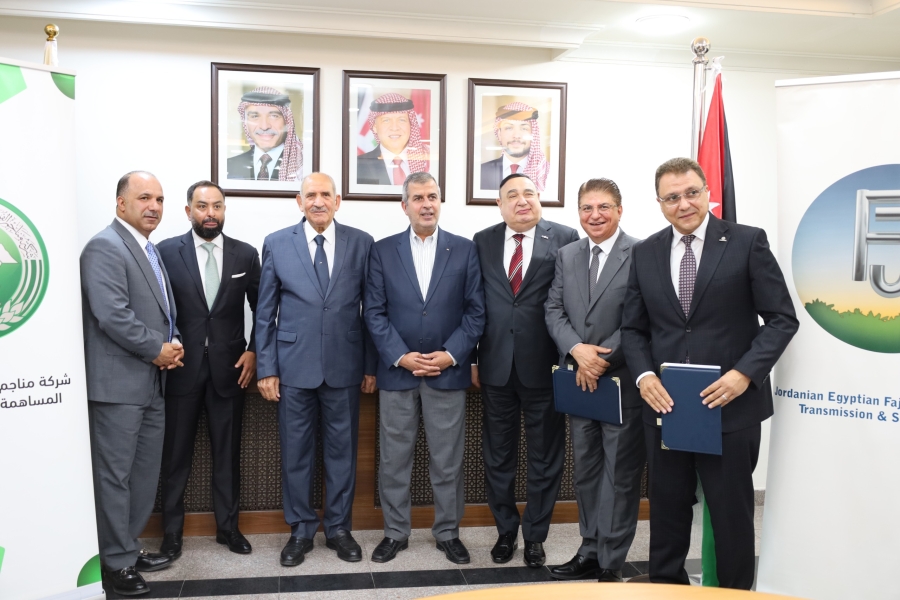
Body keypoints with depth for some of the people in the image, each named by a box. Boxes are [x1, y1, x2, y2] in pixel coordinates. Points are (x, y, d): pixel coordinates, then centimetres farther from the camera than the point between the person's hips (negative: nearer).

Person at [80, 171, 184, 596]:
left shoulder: (150, 251, 17)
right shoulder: (105, 247, -12)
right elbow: (112, 314, -22)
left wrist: (173, 345, 3)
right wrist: (157, 350, -14)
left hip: (152, 383, 9)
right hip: (118, 383, -9)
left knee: (145, 473, 15)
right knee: (114, 475, 2)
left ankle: (128, 547, 29)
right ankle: (116, 562, 14)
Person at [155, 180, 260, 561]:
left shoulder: (246, 254, 2)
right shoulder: (166, 251, -2)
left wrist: (253, 351, -1)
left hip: (229, 368, 1)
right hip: (181, 367, -1)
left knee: (228, 452, 11)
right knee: (175, 453, 8)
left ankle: (227, 526, 25)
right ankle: (172, 531, 24)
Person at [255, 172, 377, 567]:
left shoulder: (361, 243, 2)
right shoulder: (276, 244, 2)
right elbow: (265, 312, 3)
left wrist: (371, 365, 3)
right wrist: (265, 368, -1)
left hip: (345, 366, 0)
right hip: (293, 366, 0)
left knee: (342, 449, 10)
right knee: (296, 452, 9)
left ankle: (338, 527, 26)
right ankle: (300, 530, 25)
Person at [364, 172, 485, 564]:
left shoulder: (465, 250, 3)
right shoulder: (383, 251, 4)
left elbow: (476, 311, 1)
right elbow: (375, 312, 0)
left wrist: (451, 355, -10)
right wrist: (400, 356, -11)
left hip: (448, 372, 0)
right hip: (397, 371, 1)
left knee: (448, 460, 8)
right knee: (394, 459, 9)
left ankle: (448, 533, 24)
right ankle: (395, 532, 24)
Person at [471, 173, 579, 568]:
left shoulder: (565, 238, -2)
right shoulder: (483, 242, 6)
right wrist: (472, 358, 4)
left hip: (543, 366, -2)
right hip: (496, 366, 2)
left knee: (545, 457, 10)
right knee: (498, 456, 13)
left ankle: (535, 535, 27)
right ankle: (505, 530, 32)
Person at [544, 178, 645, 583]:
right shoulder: (566, 256, 10)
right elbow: (554, 310, 4)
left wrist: (602, 360, -17)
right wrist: (577, 350, -13)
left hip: (623, 382, -5)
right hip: (580, 382, 6)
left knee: (620, 474, 4)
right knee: (586, 470, 14)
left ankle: (611, 564, 16)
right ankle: (591, 552, 28)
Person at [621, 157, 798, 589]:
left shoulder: (748, 242, -3)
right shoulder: (645, 253, 7)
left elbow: (782, 318, -5)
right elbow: (633, 328, 10)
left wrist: (745, 373, -17)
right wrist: (643, 375, -8)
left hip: (731, 404, -3)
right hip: (665, 405, 3)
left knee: (731, 510, 10)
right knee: (667, 506, 15)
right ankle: (664, 585, 32)